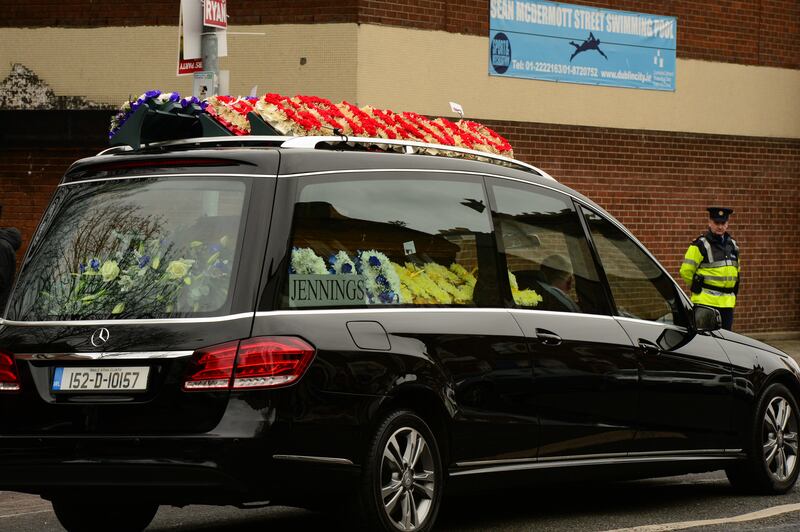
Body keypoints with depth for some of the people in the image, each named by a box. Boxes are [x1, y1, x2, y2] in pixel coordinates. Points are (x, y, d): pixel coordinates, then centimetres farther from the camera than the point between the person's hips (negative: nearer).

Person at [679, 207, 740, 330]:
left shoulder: (732, 245, 14)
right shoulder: (700, 245, -7)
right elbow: (686, 271, -6)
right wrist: (697, 288, 4)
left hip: (727, 302, 6)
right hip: (706, 302, -6)